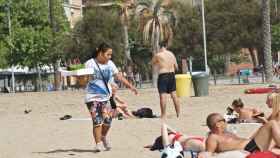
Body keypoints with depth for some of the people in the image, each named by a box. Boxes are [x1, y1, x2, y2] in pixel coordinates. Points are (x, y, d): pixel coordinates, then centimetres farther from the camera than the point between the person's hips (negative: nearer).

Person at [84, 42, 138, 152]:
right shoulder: (90, 63, -7)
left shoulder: (110, 64, 8)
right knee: (97, 121, -10)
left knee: (107, 119, -5)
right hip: (93, 97, -4)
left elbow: (119, 76, 14)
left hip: (106, 97, 4)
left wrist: (130, 86, 12)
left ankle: (103, 137, 22)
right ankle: (98, 143, -4)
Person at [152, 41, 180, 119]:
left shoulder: (158, 55, -7)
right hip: (172, 75, 6)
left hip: (163, 75, -6)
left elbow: (153, 63, 8)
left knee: (163, 96, -7)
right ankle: (178, 113, 14)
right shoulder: (171, 54, 9)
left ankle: (163, 115, -10)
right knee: (174, 95, 12)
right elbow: (176, 67, 14)